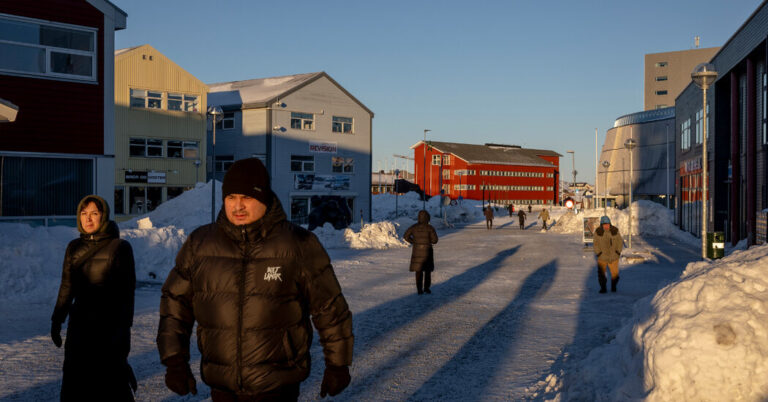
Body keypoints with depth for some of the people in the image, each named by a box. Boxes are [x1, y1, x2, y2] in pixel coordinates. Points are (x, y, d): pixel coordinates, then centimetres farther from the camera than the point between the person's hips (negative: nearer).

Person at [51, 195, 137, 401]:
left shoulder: (120, 247, -7)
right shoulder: (74, 247, 7)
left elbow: (127, 291, -8)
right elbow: (67, 287, 13)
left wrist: (122, 330, -11)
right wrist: (57, 320, 10)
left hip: (110, 325, -5)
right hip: (80, 323, 5)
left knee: (111, 379, -2)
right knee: (74, 380, 6)